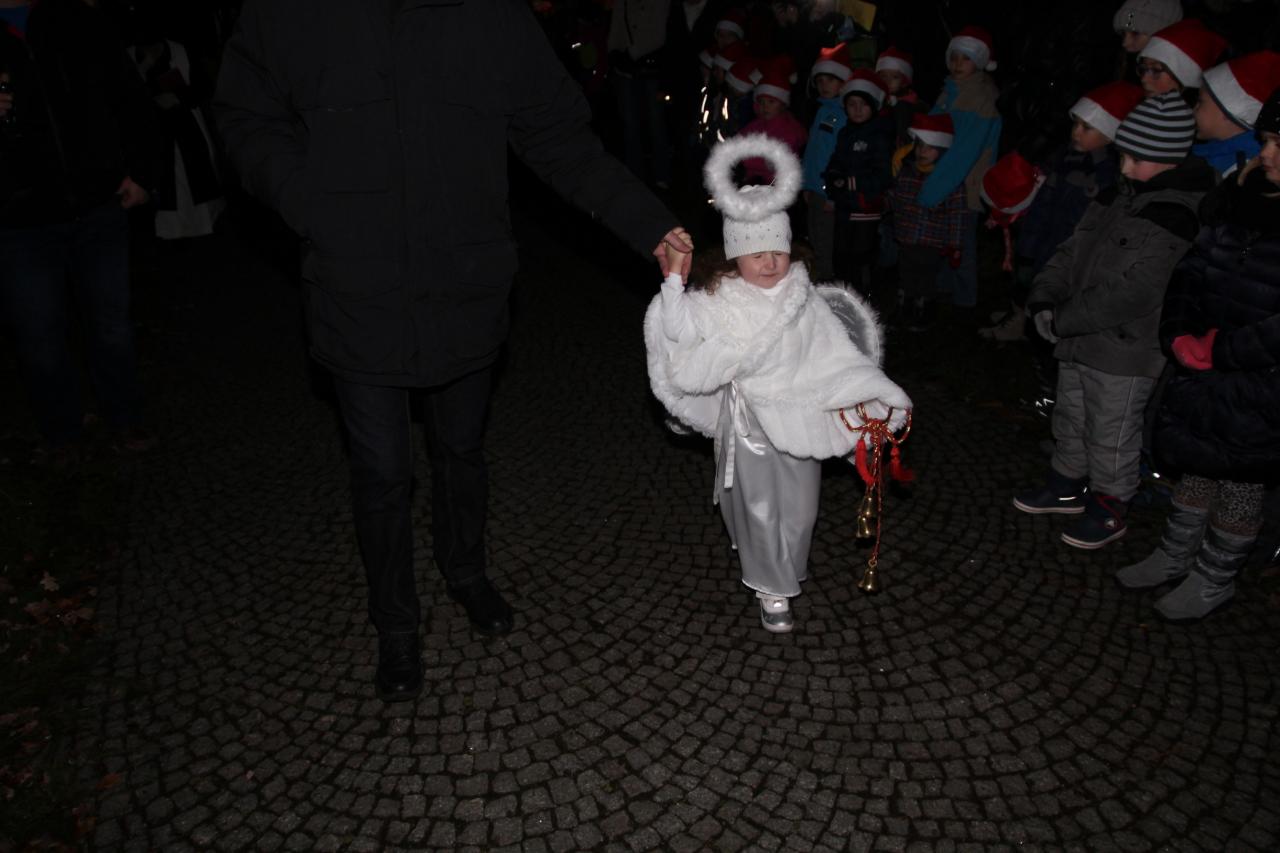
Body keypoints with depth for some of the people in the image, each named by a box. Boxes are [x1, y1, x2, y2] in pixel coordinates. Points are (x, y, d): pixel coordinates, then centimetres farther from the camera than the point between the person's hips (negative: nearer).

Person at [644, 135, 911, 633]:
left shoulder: (805, 302, -1)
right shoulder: (719, 302, -8)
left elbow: (836, 356, -1)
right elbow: (681, 329, -23)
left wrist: (872, 395, -9)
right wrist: (674, 279, -31)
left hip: (797, 414, 3)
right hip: (748, 419, -3)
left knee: (799, 505, 12)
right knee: (758, 506, 1)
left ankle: (784, 568, 38)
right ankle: (773, 590, 17)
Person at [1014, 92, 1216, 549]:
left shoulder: (1178, 217, -20)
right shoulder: (1117, 197, 7)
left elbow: (1134, 293, -25)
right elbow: (1072, 251, 9)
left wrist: (1063, 322, -21)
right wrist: (1044, 296, -8)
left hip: (1125, 350, -8)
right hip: (1079, 340, 8)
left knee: (1111, 434, 6)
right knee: (1071, 419, 22)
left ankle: (1109, 507, 24)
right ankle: (1068, 485, 40)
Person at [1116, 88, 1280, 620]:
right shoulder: (1236, 199, 1)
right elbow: (1192, 271, 7)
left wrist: (1214, 351, -20)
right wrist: (1178, 334, -6)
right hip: (1205, 373, 6)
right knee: (1196, 466, 19)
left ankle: (1214, 581, 30)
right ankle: (1175, 557, 38)